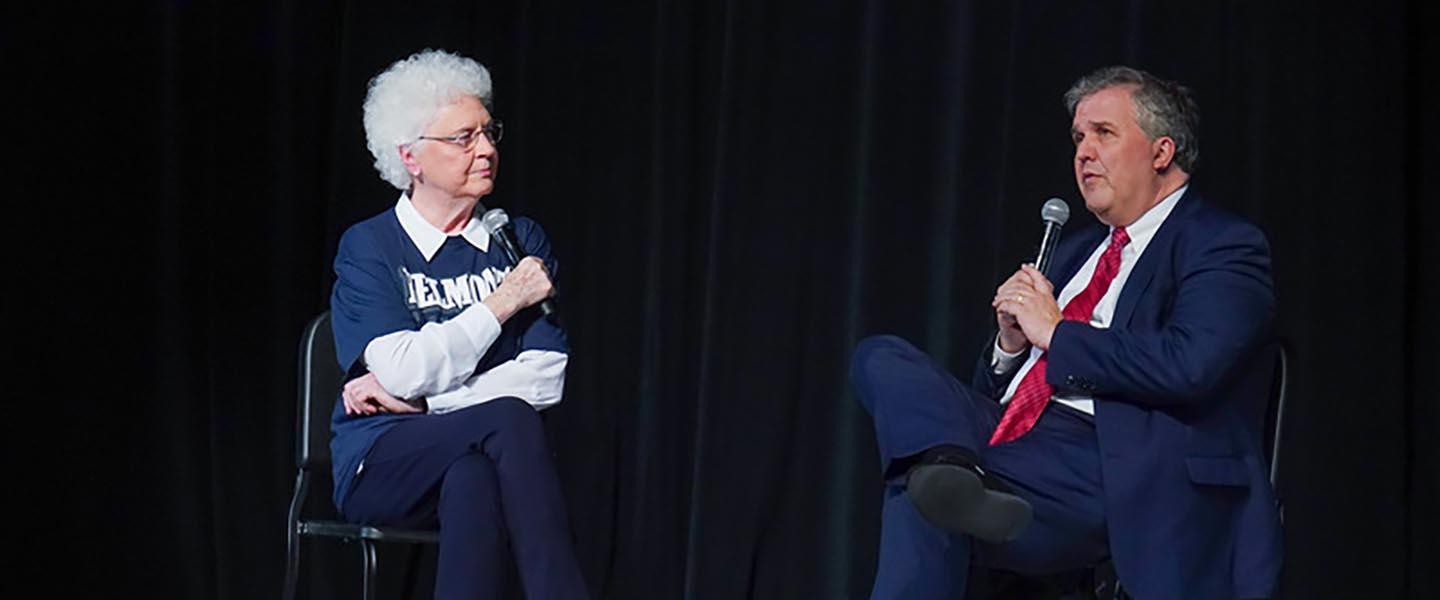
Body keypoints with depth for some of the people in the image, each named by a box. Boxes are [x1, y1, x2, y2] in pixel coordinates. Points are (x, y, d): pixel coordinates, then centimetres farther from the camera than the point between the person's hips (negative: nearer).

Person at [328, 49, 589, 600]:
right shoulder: (367, 248, 2)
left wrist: (417, 398, -9)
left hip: (475, 459, 2)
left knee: (470, 480, -36)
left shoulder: (521, 241, 11)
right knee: (508, 417, -33)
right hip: (382, 465, -2)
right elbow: (406, 370, -13)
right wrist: (504, 301, -7)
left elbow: (548, 376, -1)